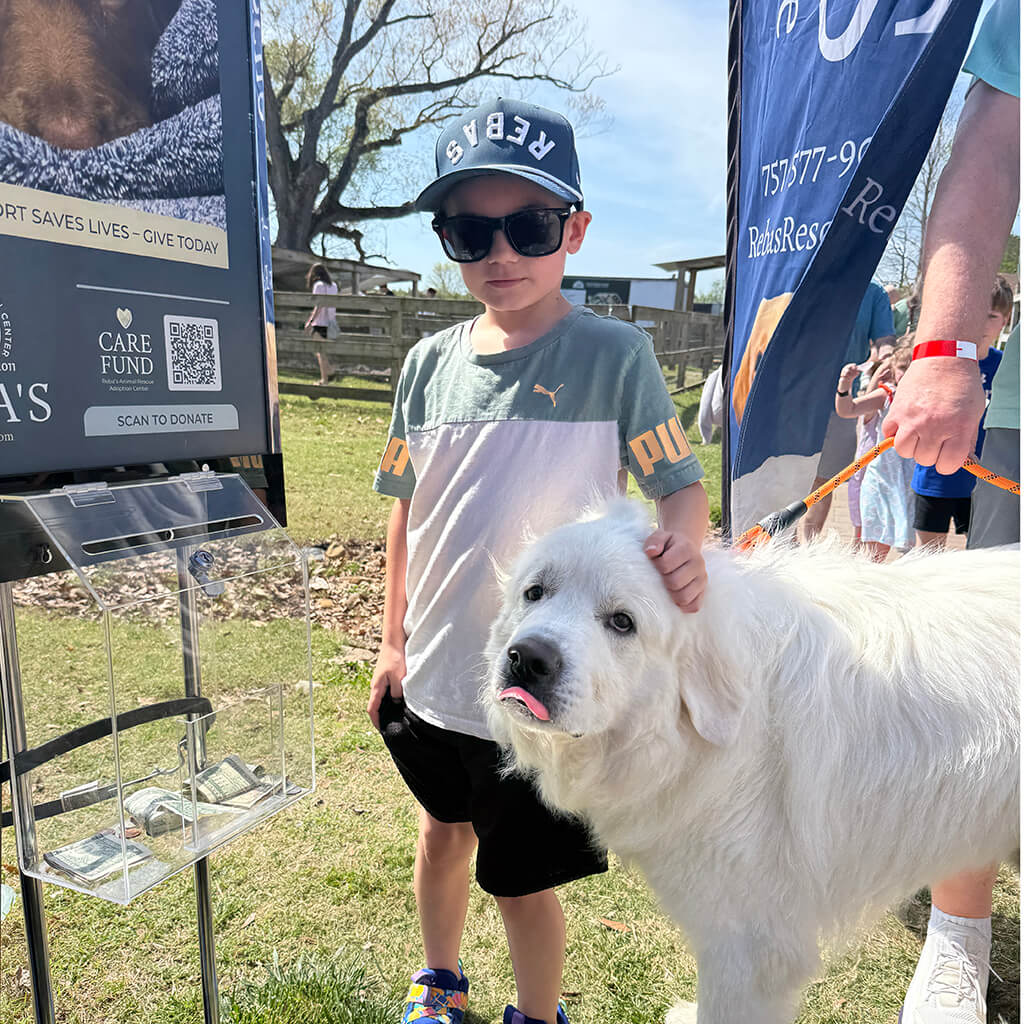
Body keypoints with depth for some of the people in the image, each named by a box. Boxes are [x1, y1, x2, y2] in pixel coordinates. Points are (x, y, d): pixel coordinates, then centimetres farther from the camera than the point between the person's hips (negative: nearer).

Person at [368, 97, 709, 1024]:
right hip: (433, 672, 5)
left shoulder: (613, 353, -12)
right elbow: (407, 510, 7)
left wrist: (682, 545, -32)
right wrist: (395, 640, 9)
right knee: (443, 831, 26)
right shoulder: (431, 362, 0)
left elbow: (682, 484, -9)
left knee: (521, 877, 12)